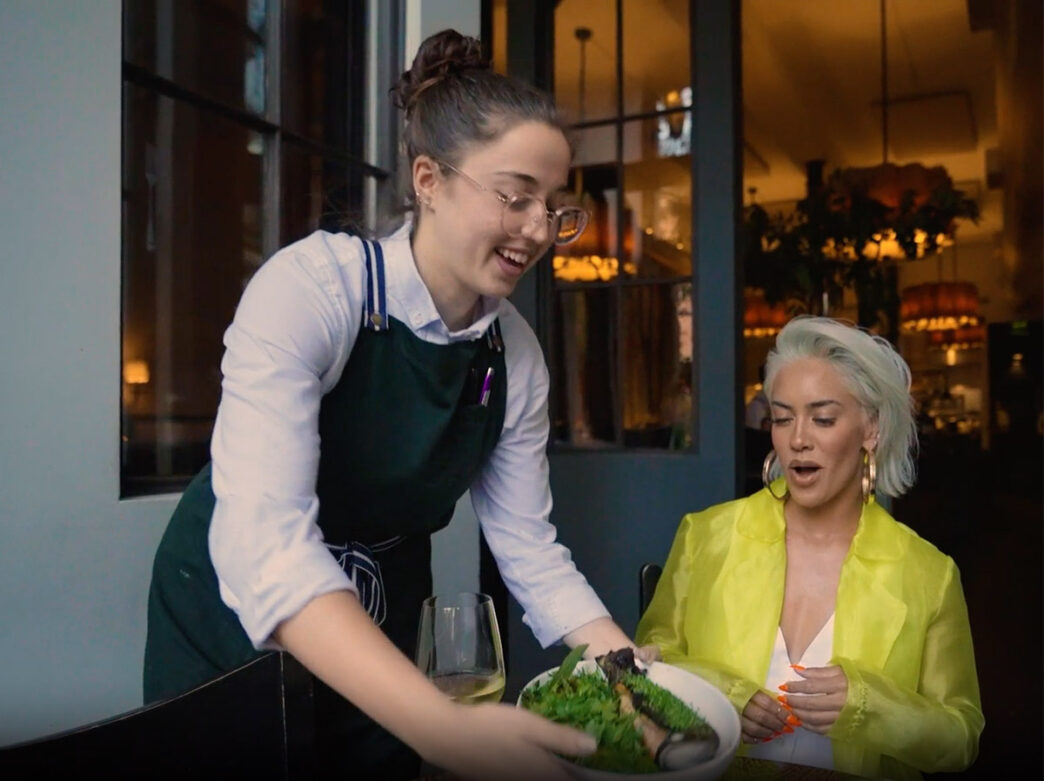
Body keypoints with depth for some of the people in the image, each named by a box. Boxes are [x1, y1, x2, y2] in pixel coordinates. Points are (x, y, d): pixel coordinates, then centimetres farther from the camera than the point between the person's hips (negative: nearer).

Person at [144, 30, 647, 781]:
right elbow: (262, 537, -37)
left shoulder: (517, 351, -10)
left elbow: (529, 548, -7)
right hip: (235, 627, -4)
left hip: (374, 650, 5)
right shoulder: (309, 288, -26)